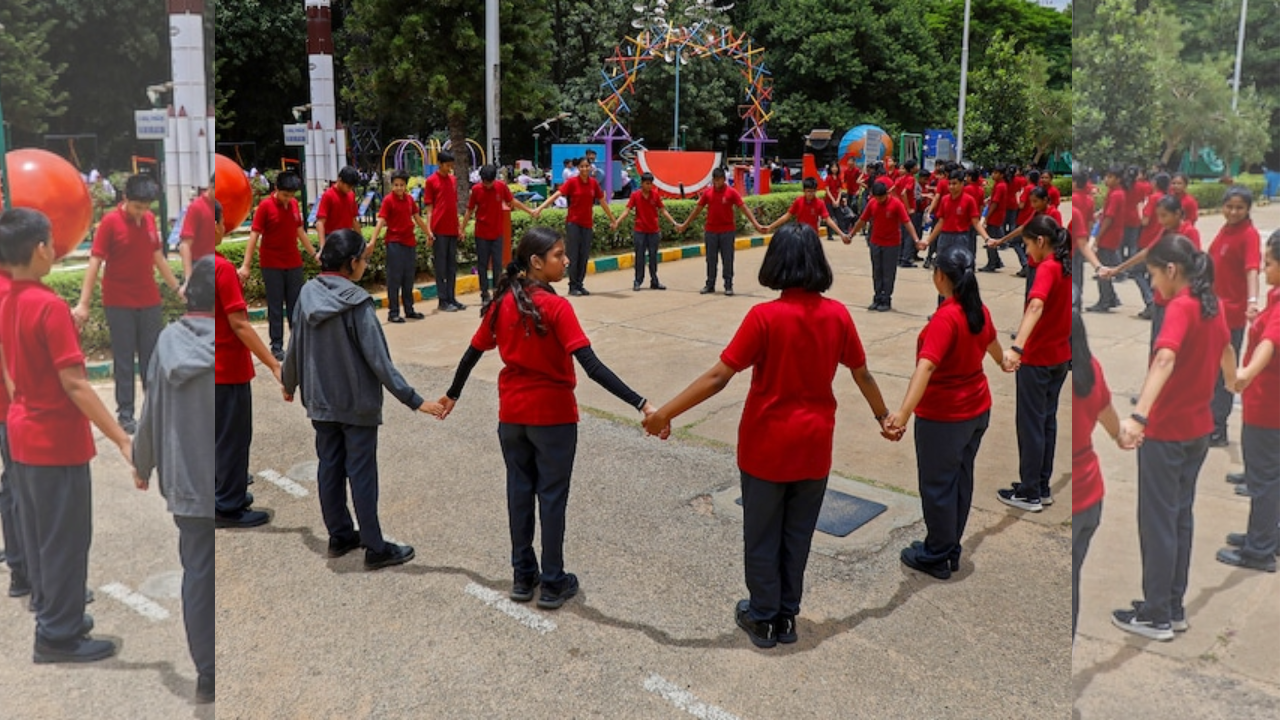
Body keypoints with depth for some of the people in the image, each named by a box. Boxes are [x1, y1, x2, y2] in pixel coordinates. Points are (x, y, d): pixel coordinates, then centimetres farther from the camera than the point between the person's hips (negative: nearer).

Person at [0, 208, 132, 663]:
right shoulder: (51, 307, -21)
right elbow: (74, 385, -24)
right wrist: (122, 440, -23)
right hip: (57, 443, -9)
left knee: (38, 535, 19)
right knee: (66, 539, 3)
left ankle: (50, 613, 32)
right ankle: (58, 636, 12)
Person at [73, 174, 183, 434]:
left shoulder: (150, 219, 4)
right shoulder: (110, 222, -11)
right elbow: (95, 262, -14)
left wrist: (176, 287, 19)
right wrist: (83, 303, -19)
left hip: (149, 301, 5)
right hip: (119, 304, -4)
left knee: (153, 357, 10)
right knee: (124, 360, 2)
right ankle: (125, 413, 10)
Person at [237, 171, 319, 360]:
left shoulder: (294, 204, 4)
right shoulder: (265, 206, -12)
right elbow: (254, 235, -15)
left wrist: (313, 253, 20)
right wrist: (246, 265, -20)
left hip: (294, 263, 5)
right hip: (272, 265, -4)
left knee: (295, 304, 10)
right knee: (275, 307, 2)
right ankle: (277, 346, 9)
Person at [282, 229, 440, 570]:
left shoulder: (308, 294, -3)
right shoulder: (357, 303, -20)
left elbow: (295, 347, 7)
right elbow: (379, 360, -21)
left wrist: (289, 383, 25)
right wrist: (415, 401, -19)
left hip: (320, 401, 6)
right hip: (357, 403, -6)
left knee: (329, 468, 15)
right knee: (362, 474, 1)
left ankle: (339, 535, 28)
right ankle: (375, 548, 11)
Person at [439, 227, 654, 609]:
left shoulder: (502, 303, -1)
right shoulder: (556, 307, -19)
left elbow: (472, 354, 8)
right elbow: (592, 366, -27)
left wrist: (453, 394, 25)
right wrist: (641, 404, -29)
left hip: (512, 414, 5)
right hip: (553, 415, -5)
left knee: (519, 491, 15)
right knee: (552, 496, 6)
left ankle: (522, 576, 25)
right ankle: (553, 583, 16)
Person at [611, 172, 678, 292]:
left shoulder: (656, 194, 0)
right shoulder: (635, 195, -4)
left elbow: (663, 211, 4)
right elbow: (627, 211, -6)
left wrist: (674, 223, -2)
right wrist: (616, 222, -18)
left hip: (654, 231, 2)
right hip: (640, 231, -2)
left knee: (653, 256, 8)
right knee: (640, 257, 2)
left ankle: (654, 281, 15)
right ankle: (637, 282, 8)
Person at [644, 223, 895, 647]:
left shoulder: (765, 317, -19)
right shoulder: (837, 315, -6)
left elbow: (718, 378, -20)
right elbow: (862, 375, 6)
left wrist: (665, 413, -14)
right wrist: (883, 416, 23)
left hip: (767, 445, -4)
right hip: (814, 445, 4)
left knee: (762, 535, 13)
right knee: (798, 533, 18)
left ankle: (763, 618, 26)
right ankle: (786, 616, 31)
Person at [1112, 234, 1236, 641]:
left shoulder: (1181, 307, -19)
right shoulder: (1211, 306, 7)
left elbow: (1165, 358, -38)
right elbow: (1226, 350, 29)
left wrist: (1139, 415, -50)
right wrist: (1233, 383, 50)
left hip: (1166, 433, -8)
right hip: (1199, 429, 9)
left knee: (1157, 523, 1)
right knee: (1180, 517, 16)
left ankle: (1156, 617, 11)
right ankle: (1174, 608, 25)